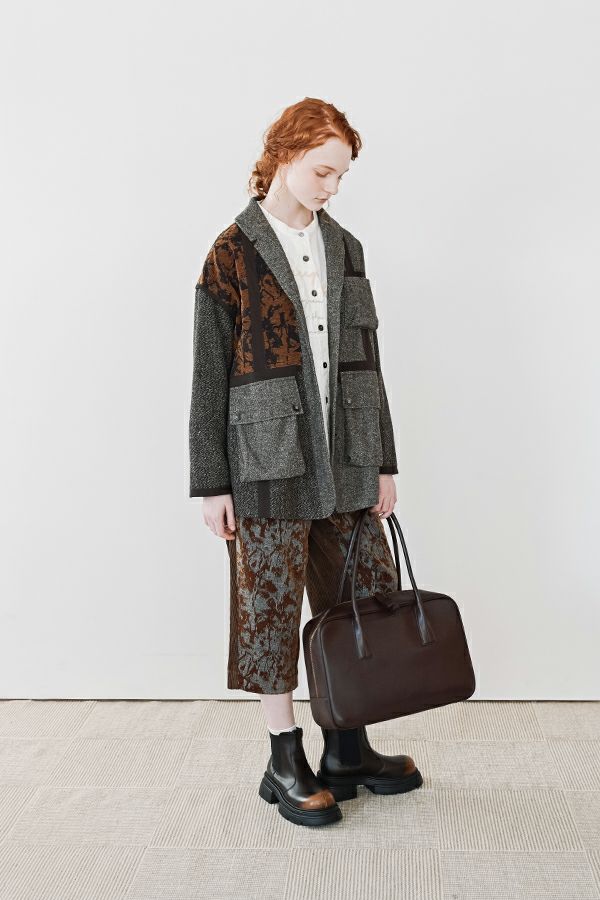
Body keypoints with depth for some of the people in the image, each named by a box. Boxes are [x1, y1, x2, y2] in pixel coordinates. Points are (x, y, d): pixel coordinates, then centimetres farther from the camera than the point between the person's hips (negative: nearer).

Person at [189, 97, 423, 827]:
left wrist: (384, 461, 10)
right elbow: (210, 378, -4)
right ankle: (286, 762, 20)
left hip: (345, 460, 6)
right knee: (273, 607, 4)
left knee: (365, 600, 10)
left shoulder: (345, 248, 11)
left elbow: (366, 359, 13)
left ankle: (348, 749, 27)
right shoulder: (232, 254, -4)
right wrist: (212, 484, -6)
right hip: (270, 462, -5)